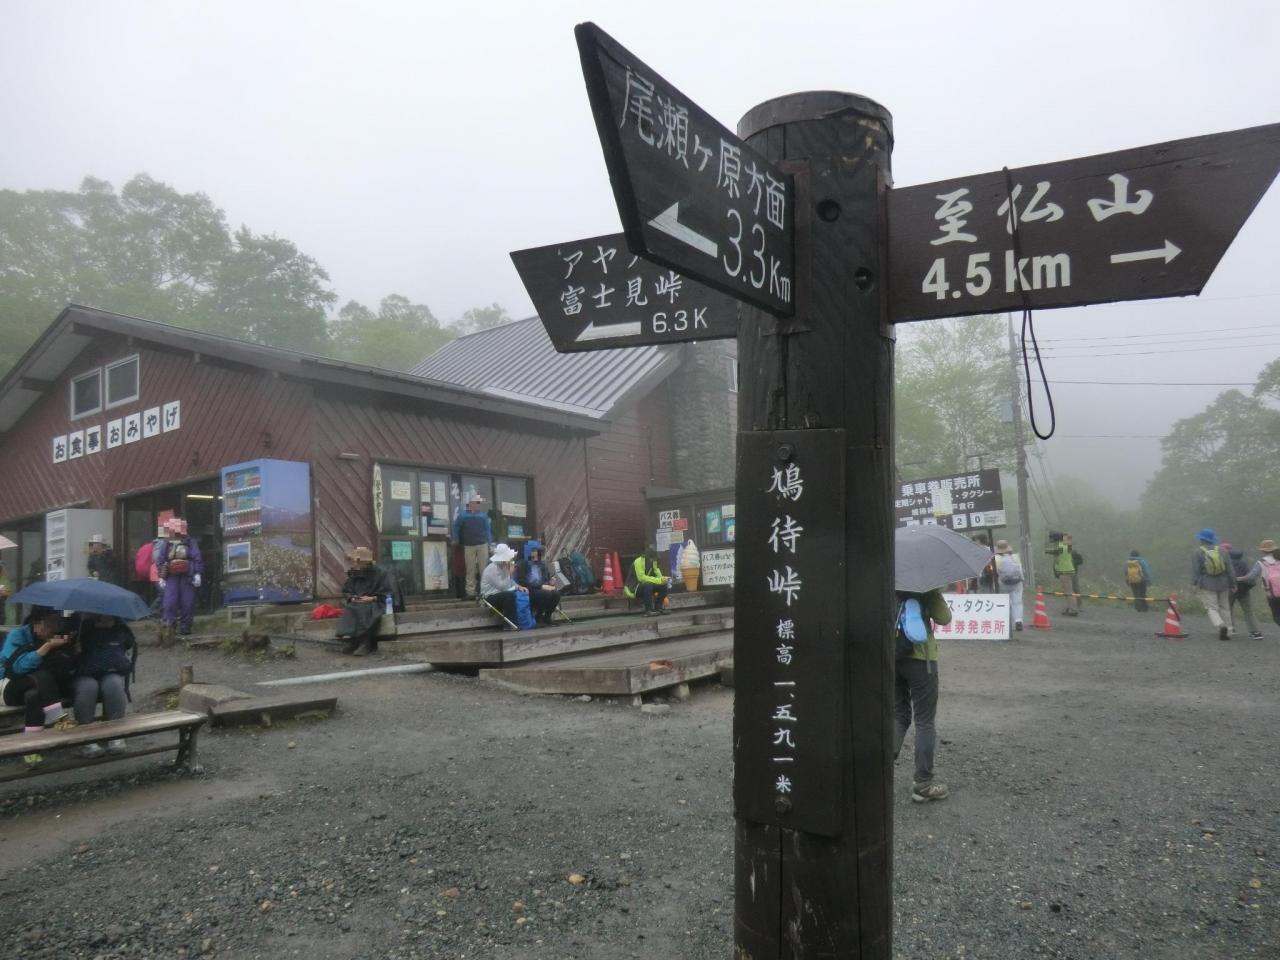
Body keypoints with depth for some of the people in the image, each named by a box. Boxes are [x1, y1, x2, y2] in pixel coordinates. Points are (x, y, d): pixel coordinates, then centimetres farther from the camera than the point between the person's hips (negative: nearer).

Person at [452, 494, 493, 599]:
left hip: (483, 545, 1)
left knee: (484, 569, 1)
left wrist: (490, 545, 2)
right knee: (470, 570, 2)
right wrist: (456, 540, 4)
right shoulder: (462, 514, 2)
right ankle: (470, 591, 7)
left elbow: (488, 530, 6)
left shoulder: (483, 514, 6)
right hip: (469, 546, -1)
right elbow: (456, 527, 9)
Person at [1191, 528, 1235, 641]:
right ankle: (1228, 631, 14)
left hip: (1207, 585, -4)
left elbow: (1195, 569, -11)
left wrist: (1194, 583, -11)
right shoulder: (1222, 551, 6)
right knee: (1224, 607, 14)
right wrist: (1232, 584, 11)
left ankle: (1221, 625, -25)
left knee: (1211, 608, -1)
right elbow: (1230, 569, 7)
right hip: (1223, 584, 4)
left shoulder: (1198, 552, -4)